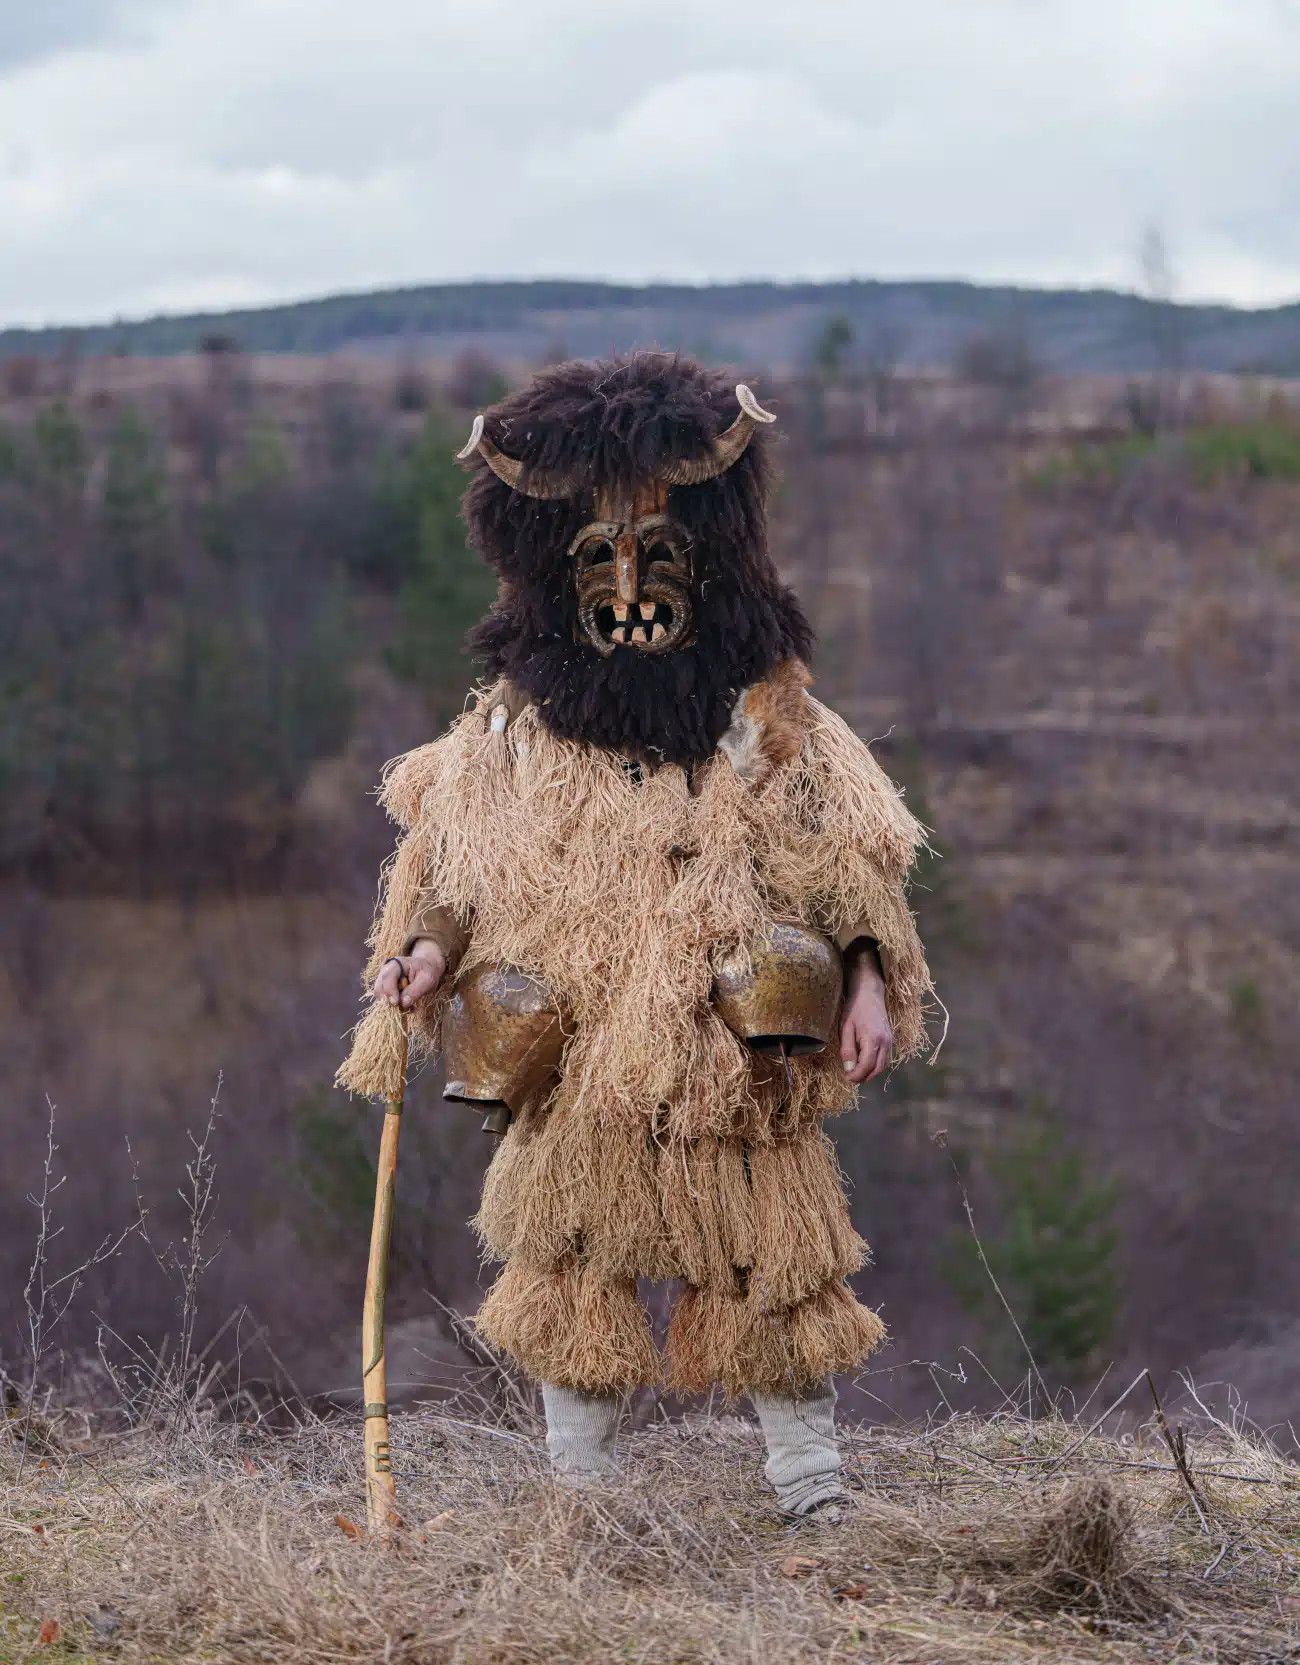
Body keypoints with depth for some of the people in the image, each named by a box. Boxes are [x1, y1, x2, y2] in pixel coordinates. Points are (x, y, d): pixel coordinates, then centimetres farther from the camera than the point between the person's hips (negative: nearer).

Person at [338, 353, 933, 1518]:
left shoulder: (768, 720, -2)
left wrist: (868, 981, -8)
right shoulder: (515, 727, 2)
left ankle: (816, 1499, 16)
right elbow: (457, 872, 9)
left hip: (735, 1069, -1)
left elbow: (848, 865, 2)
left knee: (775, 1274, 4)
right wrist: (432, 949, -8)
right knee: (573, 1283, 10)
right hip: (572, 1073, 2)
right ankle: (581, 1498, 22)